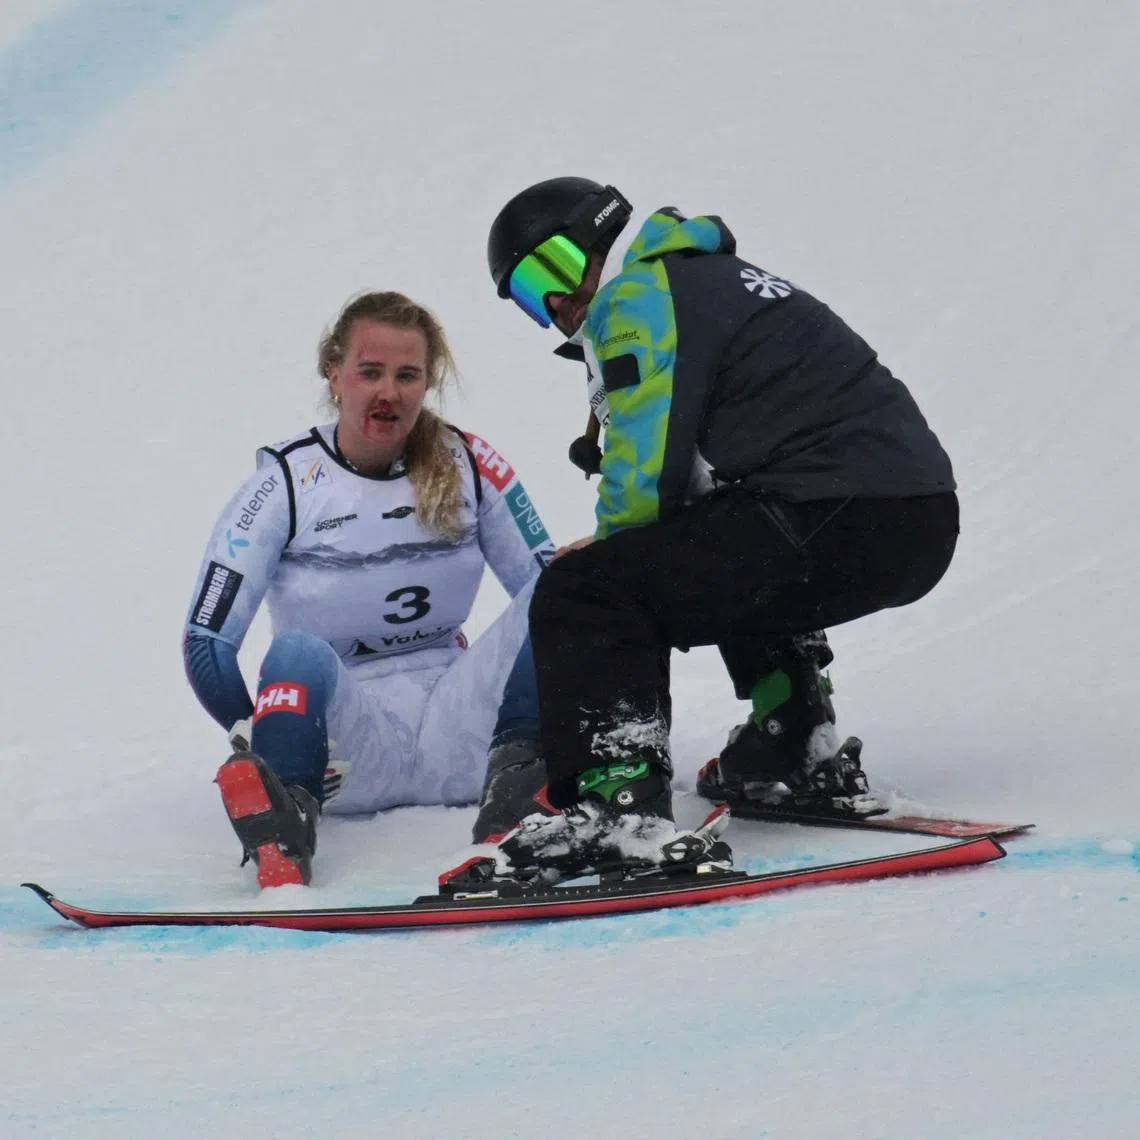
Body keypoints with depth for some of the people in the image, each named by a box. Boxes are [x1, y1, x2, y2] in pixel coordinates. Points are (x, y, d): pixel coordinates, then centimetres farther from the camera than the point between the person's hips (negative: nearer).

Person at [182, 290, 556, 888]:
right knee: (298, 654, -35)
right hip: (349, 748, -3)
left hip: (456, 738, 3)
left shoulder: (468, 466, 6)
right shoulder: (286, 485, -2)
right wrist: (258, 746, -11)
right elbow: (207, 640, -4)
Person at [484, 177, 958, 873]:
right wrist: (612, 551, 29)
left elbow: (645, 476, -9)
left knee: (578, 598, -12)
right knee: (727, 568, 40)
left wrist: (602, 555, 11)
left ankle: (621, 799, -27)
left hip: (832, 520, -10)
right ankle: (804, 762, 36)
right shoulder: (715, 276, 28)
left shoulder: (635, 300, -2)